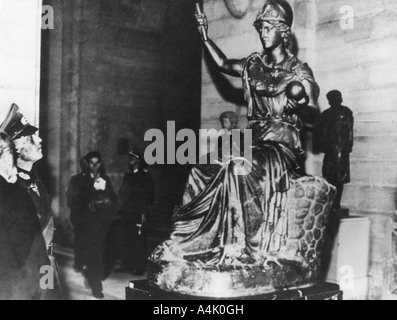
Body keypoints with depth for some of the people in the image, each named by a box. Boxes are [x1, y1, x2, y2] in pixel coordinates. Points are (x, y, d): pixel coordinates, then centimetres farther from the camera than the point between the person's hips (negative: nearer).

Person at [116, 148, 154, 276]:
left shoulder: (145, 176, -2)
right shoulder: (128, 176, 18)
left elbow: (149, 196, -6)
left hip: (138, 213, -6)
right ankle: (127, 265, 15)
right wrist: (122, 208, 8)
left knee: (138, 241, -6)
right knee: (127, 240, 6)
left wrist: (144, 213, -12)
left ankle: (140, 267, -1)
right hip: (127, 213, 6)